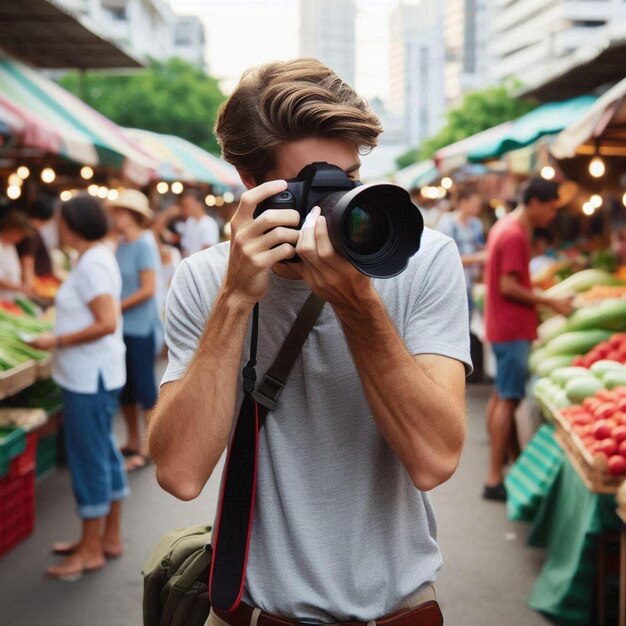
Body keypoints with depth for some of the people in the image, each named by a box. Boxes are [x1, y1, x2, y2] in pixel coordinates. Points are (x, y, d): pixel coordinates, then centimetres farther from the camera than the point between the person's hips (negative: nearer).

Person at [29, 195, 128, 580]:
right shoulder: (101, 257, 12)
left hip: (90, 377, -10)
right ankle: (110, 537, 29)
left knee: (88, 457, -1)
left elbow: (107, 323, -26)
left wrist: (58, 341, -20)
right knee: (103, 452, 17)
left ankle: (91, 550, 11)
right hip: (96, 372, 10)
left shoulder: (91, 265, -19)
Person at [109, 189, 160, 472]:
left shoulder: (144, 244, -14)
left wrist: (117, 308, -14)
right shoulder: (121, 243, 8)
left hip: (140, 328, -8)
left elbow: (148, 290, -19)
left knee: (144, 387, 0)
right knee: (125, 388, 15)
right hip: (122, 328, 8)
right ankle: (134, 443, 28)